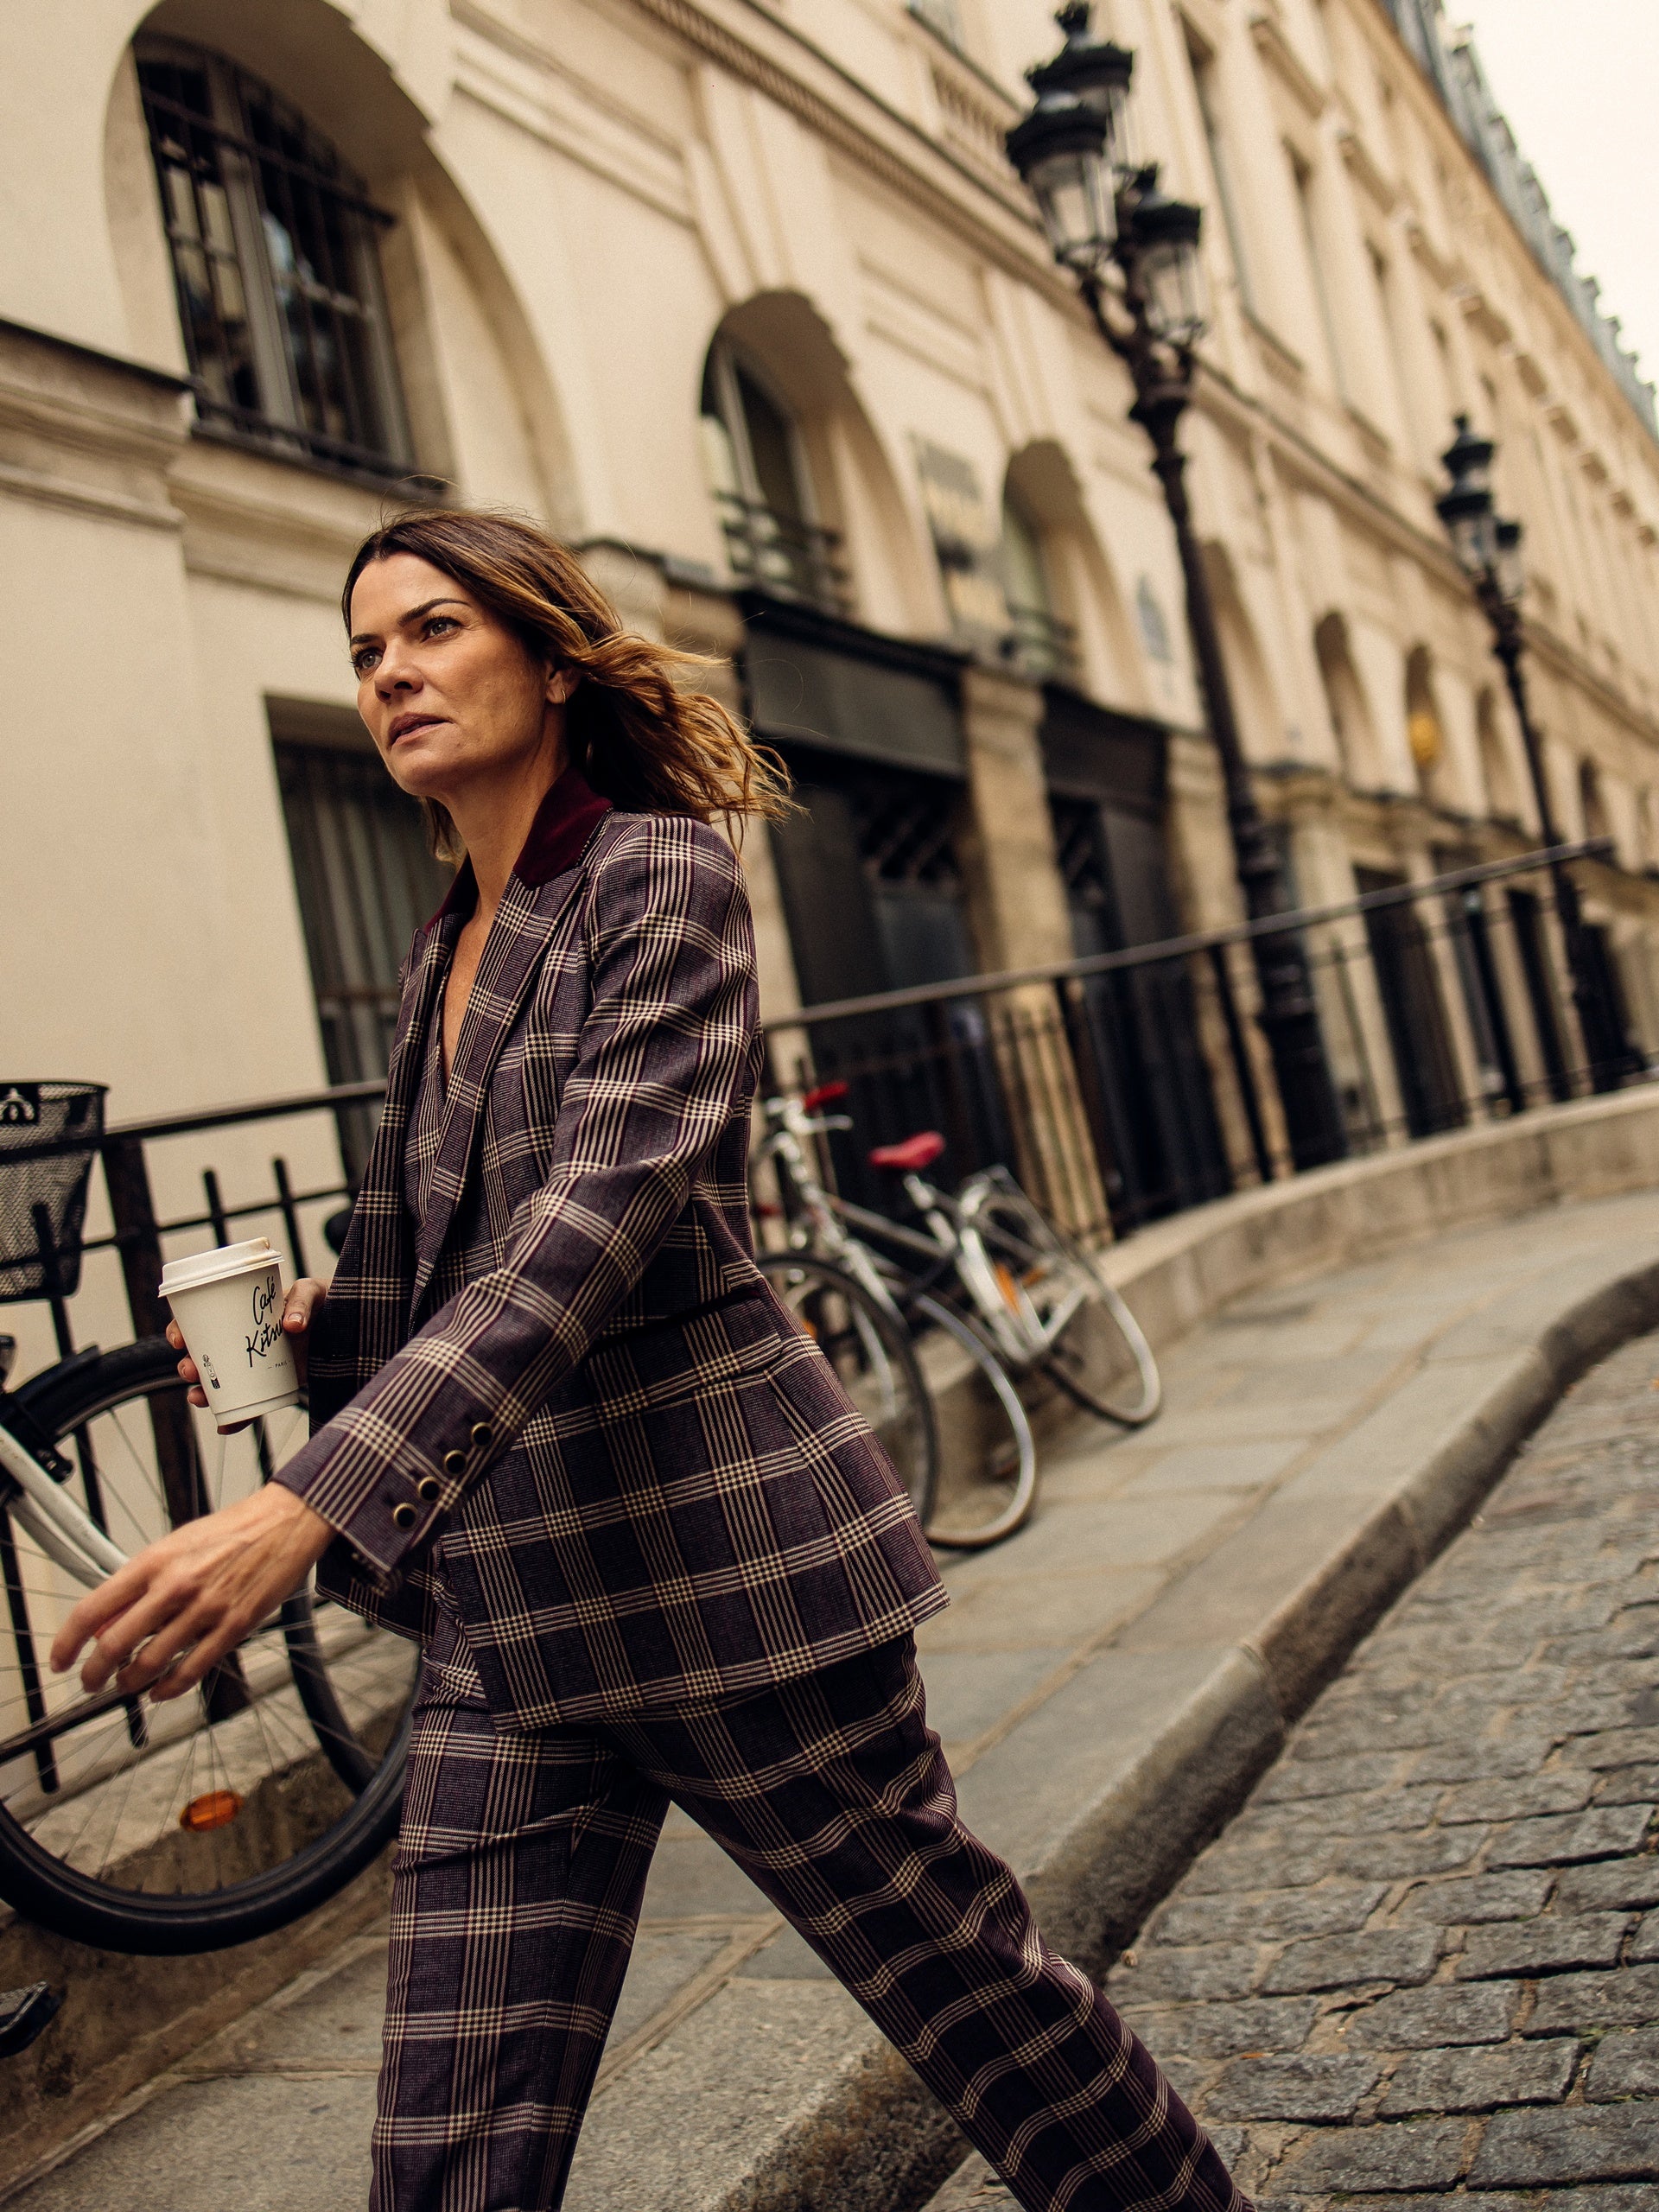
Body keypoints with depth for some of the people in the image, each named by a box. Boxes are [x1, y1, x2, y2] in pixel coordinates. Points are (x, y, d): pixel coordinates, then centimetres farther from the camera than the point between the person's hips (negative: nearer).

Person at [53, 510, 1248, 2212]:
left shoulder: (659, 871, -9)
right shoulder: (445, 952, 14)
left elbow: (604, 1212, -26)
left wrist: (312, 1503, -35)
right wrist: (308, 1321, 8)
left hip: (722, 1559, -6)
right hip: (508, 1608, 7)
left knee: (963, 1980, 10)